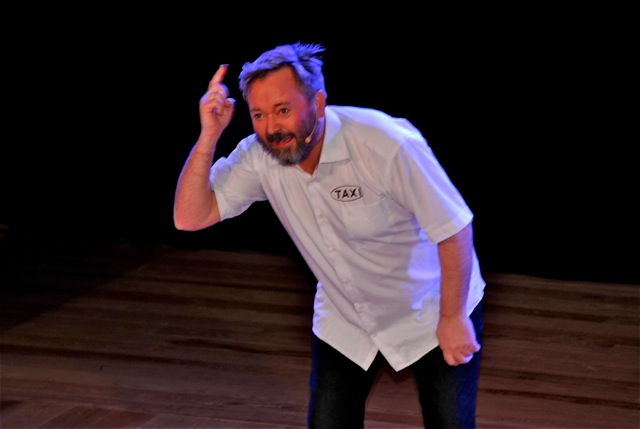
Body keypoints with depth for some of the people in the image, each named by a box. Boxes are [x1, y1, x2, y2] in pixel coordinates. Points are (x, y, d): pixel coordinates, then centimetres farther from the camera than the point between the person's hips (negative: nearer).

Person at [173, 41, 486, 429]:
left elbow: (454, 229, -24)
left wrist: (453, 318, -20)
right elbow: (190, 218, -18)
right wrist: (209, 136, -29)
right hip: (344, 321, 4)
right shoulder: (259, 157, -17)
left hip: (430, 310, -4)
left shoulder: (388, 146, -31)